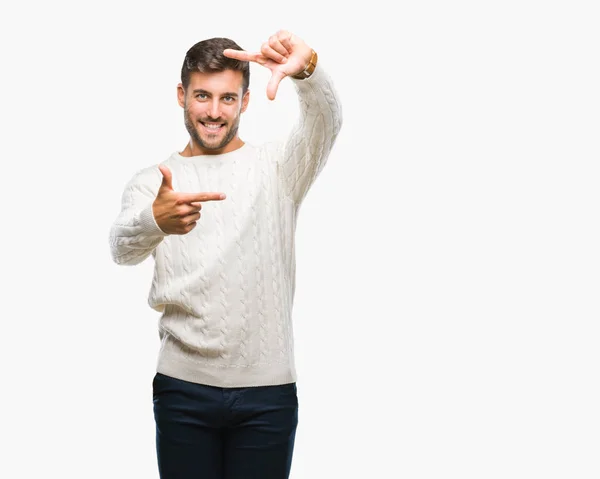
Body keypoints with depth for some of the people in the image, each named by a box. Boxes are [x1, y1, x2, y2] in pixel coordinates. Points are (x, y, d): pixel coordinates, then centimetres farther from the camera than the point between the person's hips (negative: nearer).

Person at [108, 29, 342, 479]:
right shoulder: (152, 181, 6)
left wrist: (306, 67, -37)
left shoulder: (277, 167, 5)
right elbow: (123, 246, -14)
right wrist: (156, 220, -39)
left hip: (268, 389, 0)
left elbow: (326, 120, -14)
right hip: (184, 386, 1)